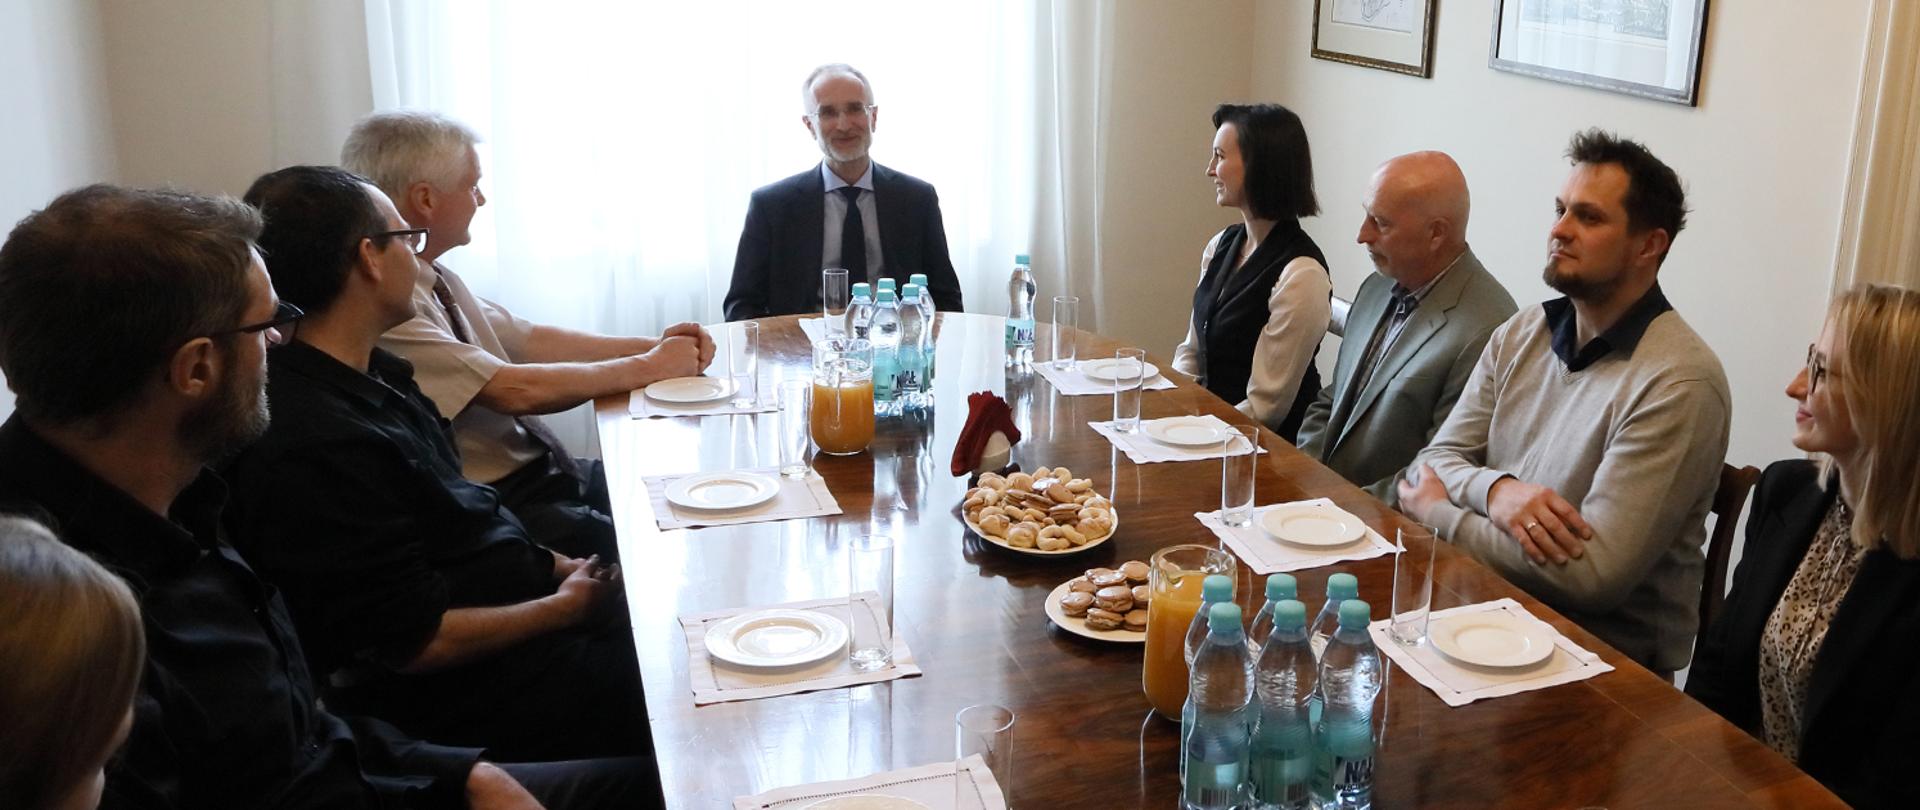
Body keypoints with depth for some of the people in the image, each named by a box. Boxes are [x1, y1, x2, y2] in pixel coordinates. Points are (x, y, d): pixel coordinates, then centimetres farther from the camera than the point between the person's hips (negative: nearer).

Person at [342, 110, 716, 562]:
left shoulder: (435, 279, 9)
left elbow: (529, 340, 14)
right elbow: (514, 390, -22)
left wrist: (655, 346, 3)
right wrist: (650, 366, -11)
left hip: (543, 469, 9)